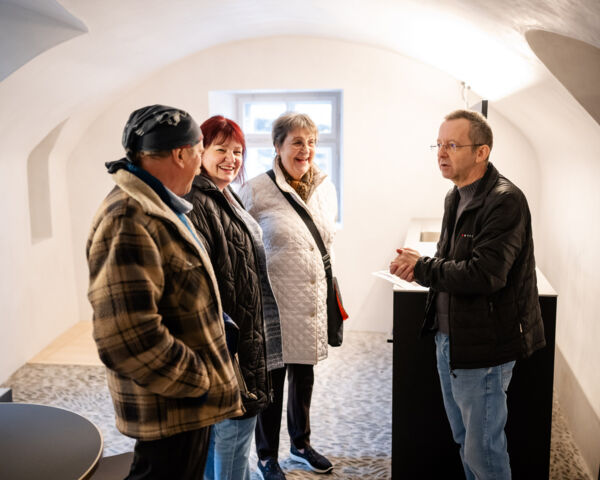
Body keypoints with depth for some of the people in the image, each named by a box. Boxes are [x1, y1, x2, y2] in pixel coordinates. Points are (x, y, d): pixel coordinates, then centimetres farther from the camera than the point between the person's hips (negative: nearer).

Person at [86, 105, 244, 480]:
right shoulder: (129, 220, -24)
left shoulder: (159, 208, 11)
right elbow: (127, 337, -32)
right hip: (170, 410, -10)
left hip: (190, 399, 10)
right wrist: (198, 380, -19)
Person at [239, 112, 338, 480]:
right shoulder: (256, 190, -13)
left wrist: (330, 294, 15)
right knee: (272, 380, 9)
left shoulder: (326, 188, 4)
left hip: (313, 304, 5)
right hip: (274, 303, -5)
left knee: (304, 376, 21)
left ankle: (301, 443, 43)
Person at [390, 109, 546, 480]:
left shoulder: (505, 201, -20)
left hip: (483, 347, -9)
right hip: (449, 338, 9)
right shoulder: (456, 196, 10)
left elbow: (484, 275, -28)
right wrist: (419, 266, -4)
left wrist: (422, 267, -17)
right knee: (464, 440, 23)